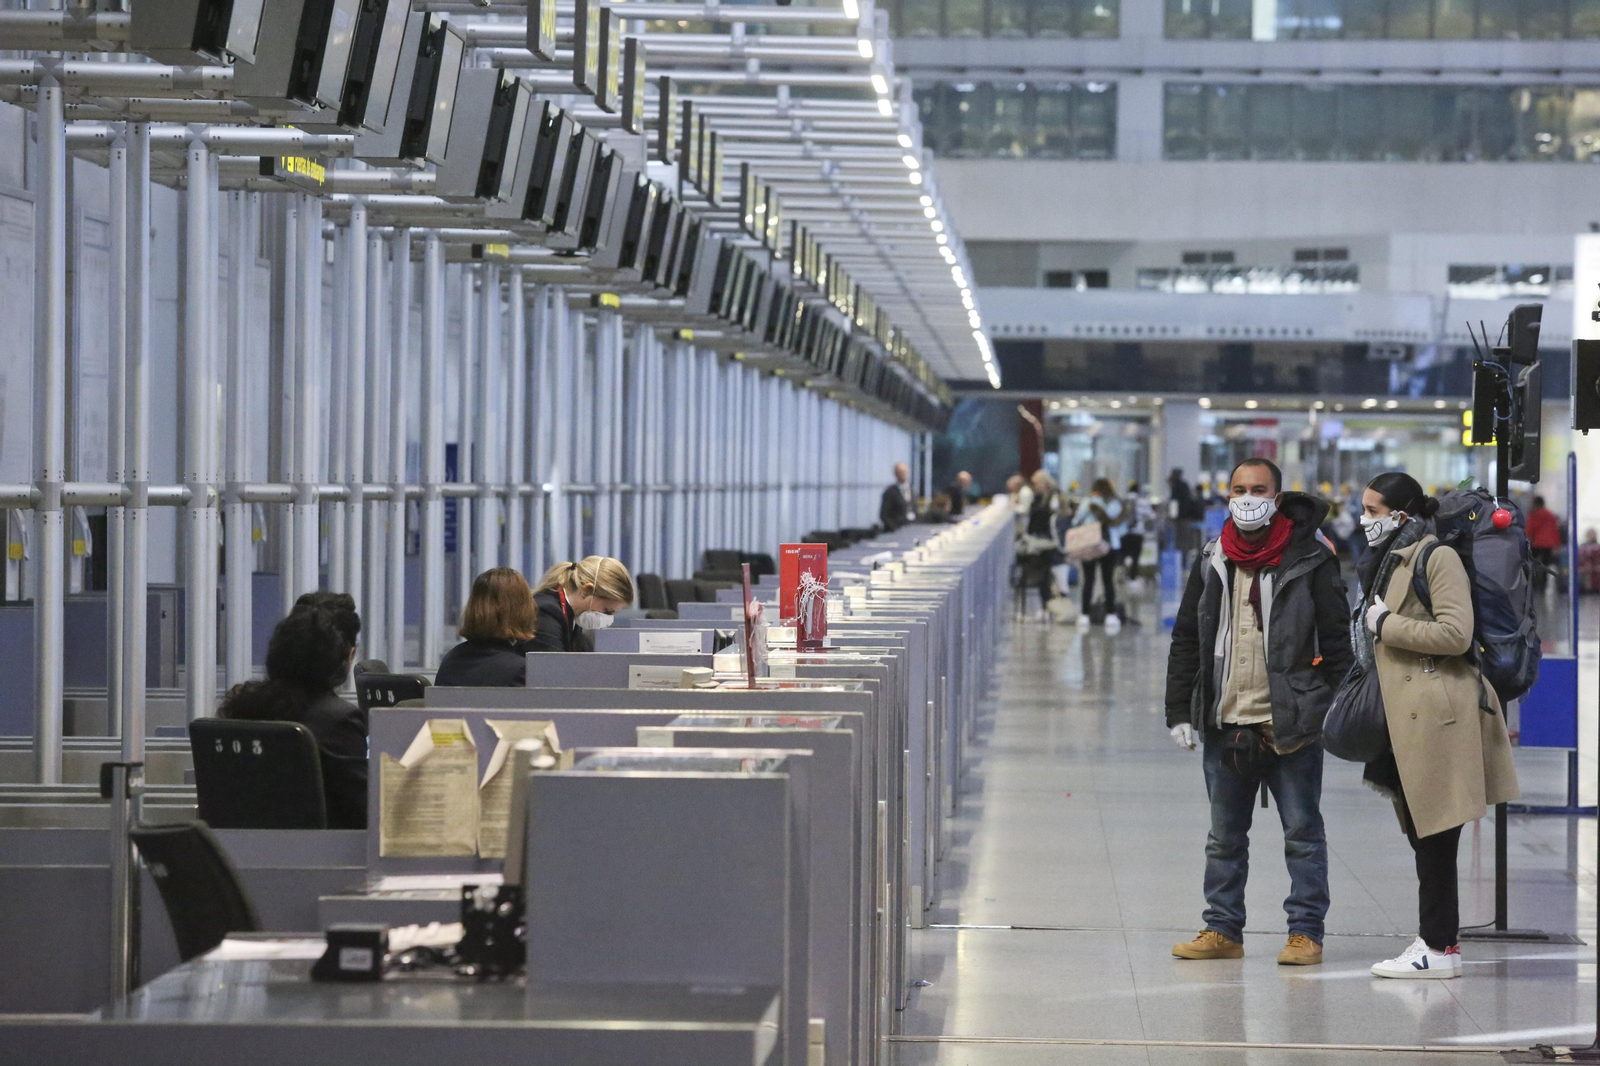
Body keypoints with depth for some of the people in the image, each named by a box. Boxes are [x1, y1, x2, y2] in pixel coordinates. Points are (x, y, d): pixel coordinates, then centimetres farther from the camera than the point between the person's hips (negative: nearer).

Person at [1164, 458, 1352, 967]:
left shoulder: (1310, 560, -3)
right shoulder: (1212, 562, 9)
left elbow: (1337, 640, -2)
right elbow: (1186, 641, 14)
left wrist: (1330, 710, -8)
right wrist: (1180, 711, 8)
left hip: (1291, 726, -4)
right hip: (1225, 725, 4)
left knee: (1303, 832, 3)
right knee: (1224, 837, 11)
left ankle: (1305, 931, 10)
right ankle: (1223, 929, 20)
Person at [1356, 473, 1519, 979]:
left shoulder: (1437, 558, -10)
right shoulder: (1389, 561, 19)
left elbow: (1455, 633, -21)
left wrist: (1385, 624, -14)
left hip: (1437, 713, -10)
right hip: (1406, 718, 10)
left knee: (1434, 837, -6)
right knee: (1422, 836, 12)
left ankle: (1439, 948, -2)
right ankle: (1437, 939, 17)